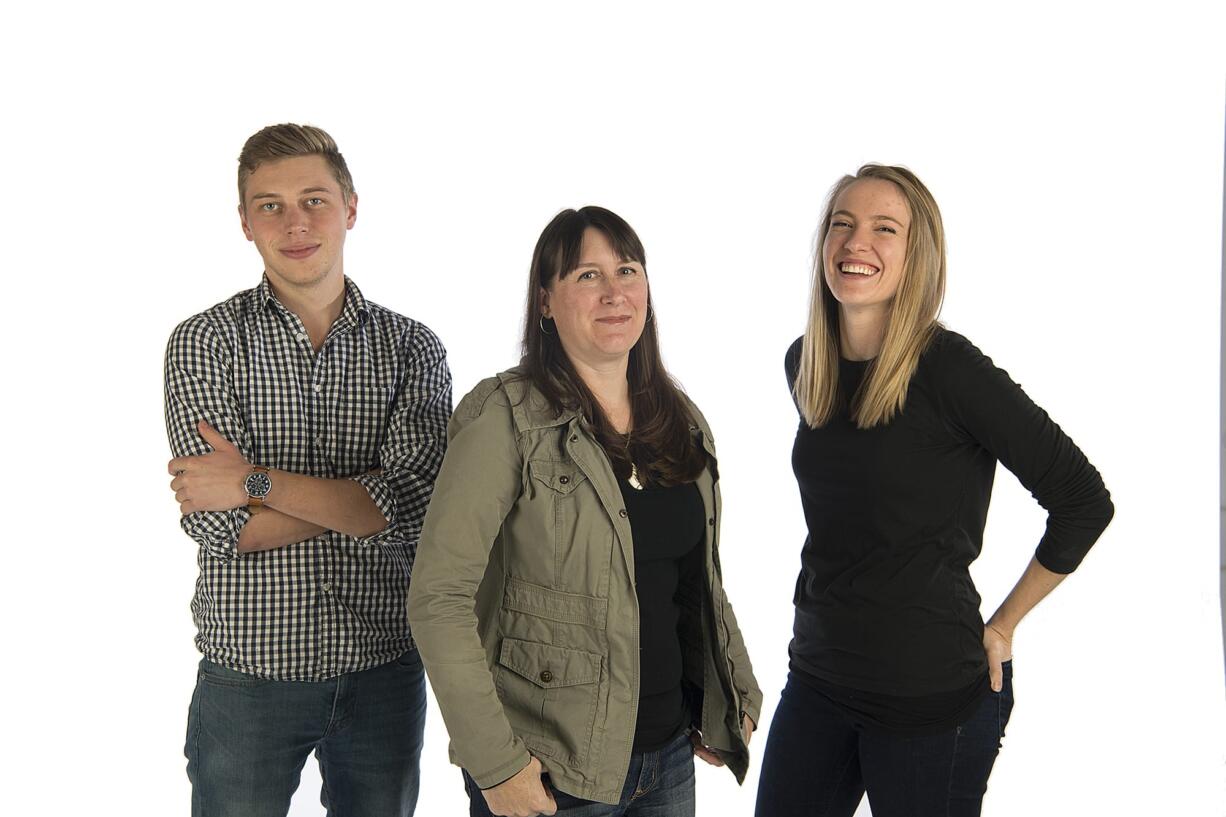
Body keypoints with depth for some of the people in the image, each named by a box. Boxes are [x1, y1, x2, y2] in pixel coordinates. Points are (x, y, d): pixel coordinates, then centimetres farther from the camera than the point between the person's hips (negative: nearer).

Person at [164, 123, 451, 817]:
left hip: (384, 670, 2)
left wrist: (257, 482, -16)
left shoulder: (413, 348, 1)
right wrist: (367, 498, -13)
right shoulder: (206, 342, -3)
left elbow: (418, 505, -15)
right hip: (250, 672, -1)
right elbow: (219, 527, -14)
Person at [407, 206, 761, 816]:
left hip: (670, 754, 6)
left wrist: (734, 697, 10)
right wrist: (494, 764, -19)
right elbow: (439, 598, -17)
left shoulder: (683, 421, 7)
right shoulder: (506, 419, -13)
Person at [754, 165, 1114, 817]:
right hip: (816, 678, 6)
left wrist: (1001, 627, -4)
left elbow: (1083, 501, -10)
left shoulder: (949, 368, -15)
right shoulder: (804, 365, 4)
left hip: (932, 693, -5)